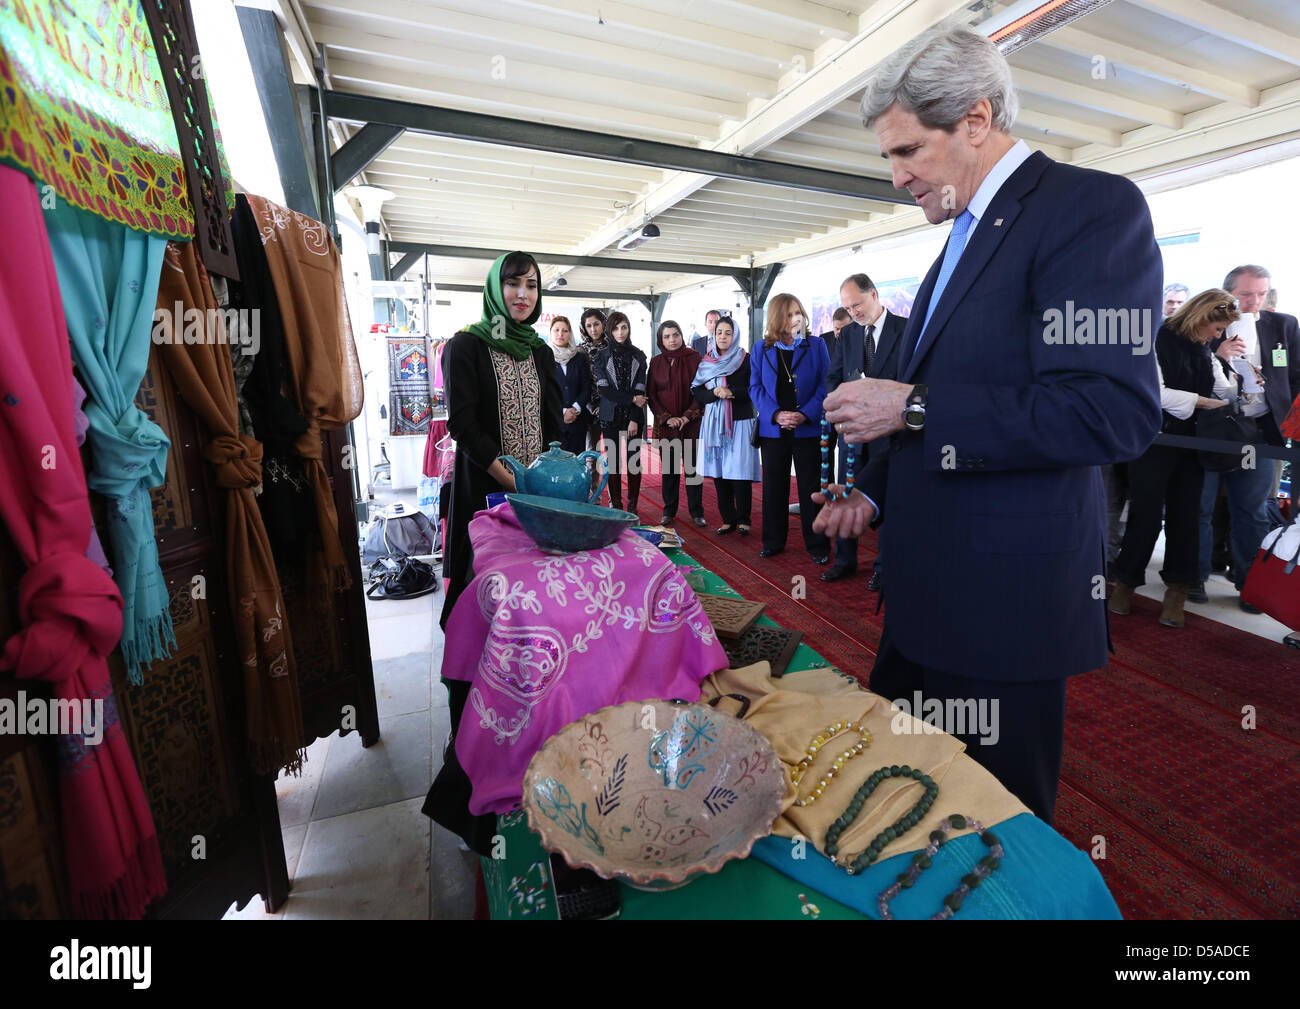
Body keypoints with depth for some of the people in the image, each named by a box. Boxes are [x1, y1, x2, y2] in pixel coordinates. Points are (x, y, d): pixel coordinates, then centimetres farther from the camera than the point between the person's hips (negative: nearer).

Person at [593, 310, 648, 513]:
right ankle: (615, 505, 9)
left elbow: (640, 391, -1)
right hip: (610, 417, -1)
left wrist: (634, 419, -11)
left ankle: (632, 506, 10)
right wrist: (631, 399, -13)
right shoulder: (602, 355, 3)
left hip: (634, 417, 1)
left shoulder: (638, 356, 6)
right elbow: (602, 388, -7)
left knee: (634, 459, 2)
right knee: (613, 460, 1)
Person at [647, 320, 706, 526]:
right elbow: (651, 393, 4)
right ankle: (669, 511, 17)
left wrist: (688, 416, -12)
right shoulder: (656, 362, 6)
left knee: (692, 468, 1)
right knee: (669, 469, 6)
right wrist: (666, 418, -8)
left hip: (691, 424, -2)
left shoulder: (694, 358, 0)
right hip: (665, 425, 2)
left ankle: (696, 512, 11)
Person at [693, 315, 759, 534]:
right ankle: (728, 519, 14)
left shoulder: (746, 360, 2)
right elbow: (697, 393, 7)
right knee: (719, 474, 3)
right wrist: (715, 393, -11)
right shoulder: (706, 363, 13)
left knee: (740, 475, -5)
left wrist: (731, 392, -17)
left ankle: (743, 519, 9)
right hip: (714, 424, 4)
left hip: (740, 423, -4)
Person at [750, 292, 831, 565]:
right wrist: (776, 414, -13)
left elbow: (825, 384, -2)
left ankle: (818, 545, 14)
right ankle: (773, 541, 24)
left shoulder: (816, 345, 2)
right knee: (773, 488, 11)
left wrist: (805, 414, -16)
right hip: (772, 429, 2)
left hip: (807, 429, -2)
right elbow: (756, 387, 2)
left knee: (811, 488, 3)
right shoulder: (761, 349, 6)